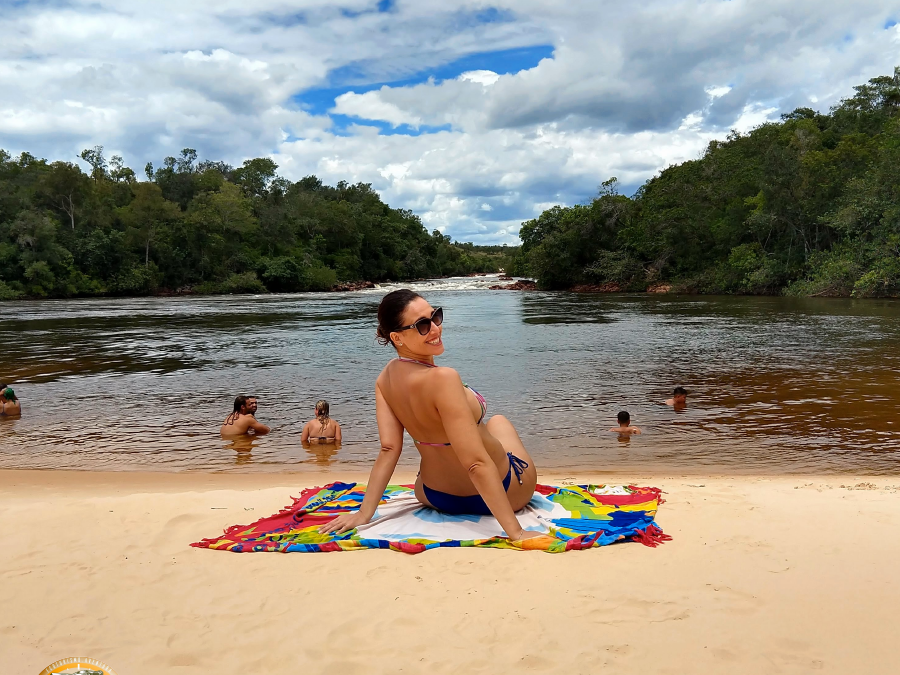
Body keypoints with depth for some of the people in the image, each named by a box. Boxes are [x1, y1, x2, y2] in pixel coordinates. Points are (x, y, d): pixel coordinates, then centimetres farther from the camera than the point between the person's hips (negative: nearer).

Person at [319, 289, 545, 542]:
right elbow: (477, 464, -36)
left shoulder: (385, 378, -12)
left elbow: (389, 449, -16)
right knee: (498, 421, 29)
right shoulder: (442, 378, -35)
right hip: (507, 492, -5)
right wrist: (516, 532, -33)